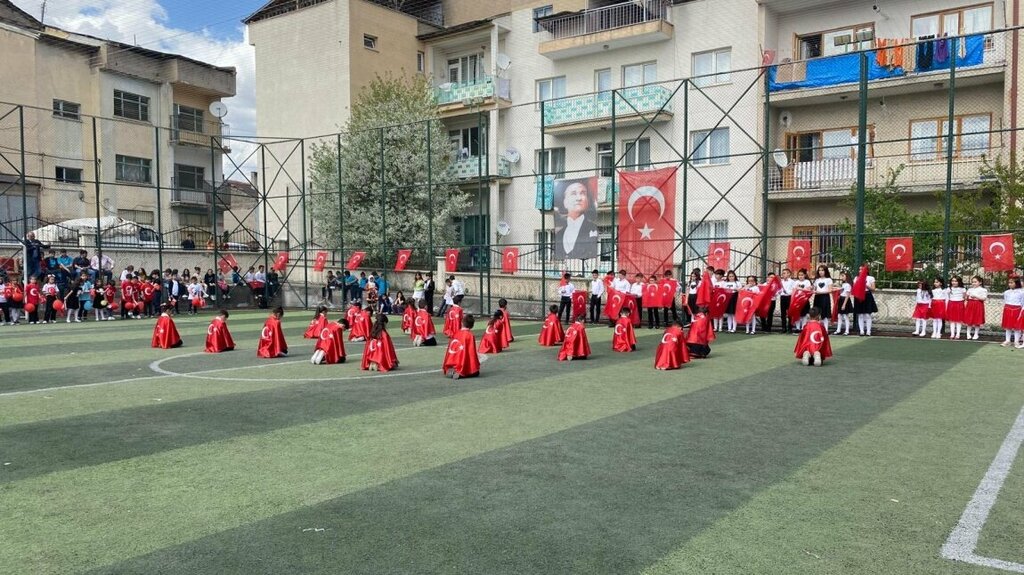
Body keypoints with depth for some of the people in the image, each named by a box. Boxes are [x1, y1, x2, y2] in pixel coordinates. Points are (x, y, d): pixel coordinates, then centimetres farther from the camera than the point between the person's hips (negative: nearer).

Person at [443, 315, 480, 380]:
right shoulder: (470, 335, -9)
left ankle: (451, 371, 0)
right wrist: (476, 368, -1)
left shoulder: (456, 334, 7)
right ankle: (460, 374, -12)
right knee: (476, 372, 13)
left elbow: (449, 350, 12)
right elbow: (472, 352, -10)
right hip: (462, 366, -6)